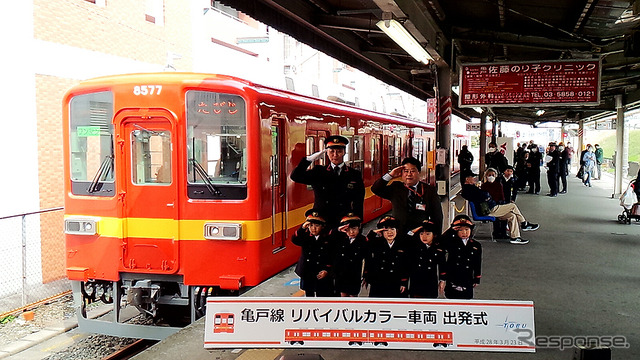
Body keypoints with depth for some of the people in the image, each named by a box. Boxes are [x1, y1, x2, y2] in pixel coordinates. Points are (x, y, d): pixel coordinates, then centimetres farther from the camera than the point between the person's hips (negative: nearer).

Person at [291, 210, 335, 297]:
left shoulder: (327, 239, -5)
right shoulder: (305, 236, -3)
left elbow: (331, 257, -4)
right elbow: (294, 240, -22)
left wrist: (327, 270, -14)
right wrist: (302, 228, -33)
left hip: (322, 274, -2)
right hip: (307, 272, 2)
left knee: (322, 295, 7)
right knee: (309, 294, 18)